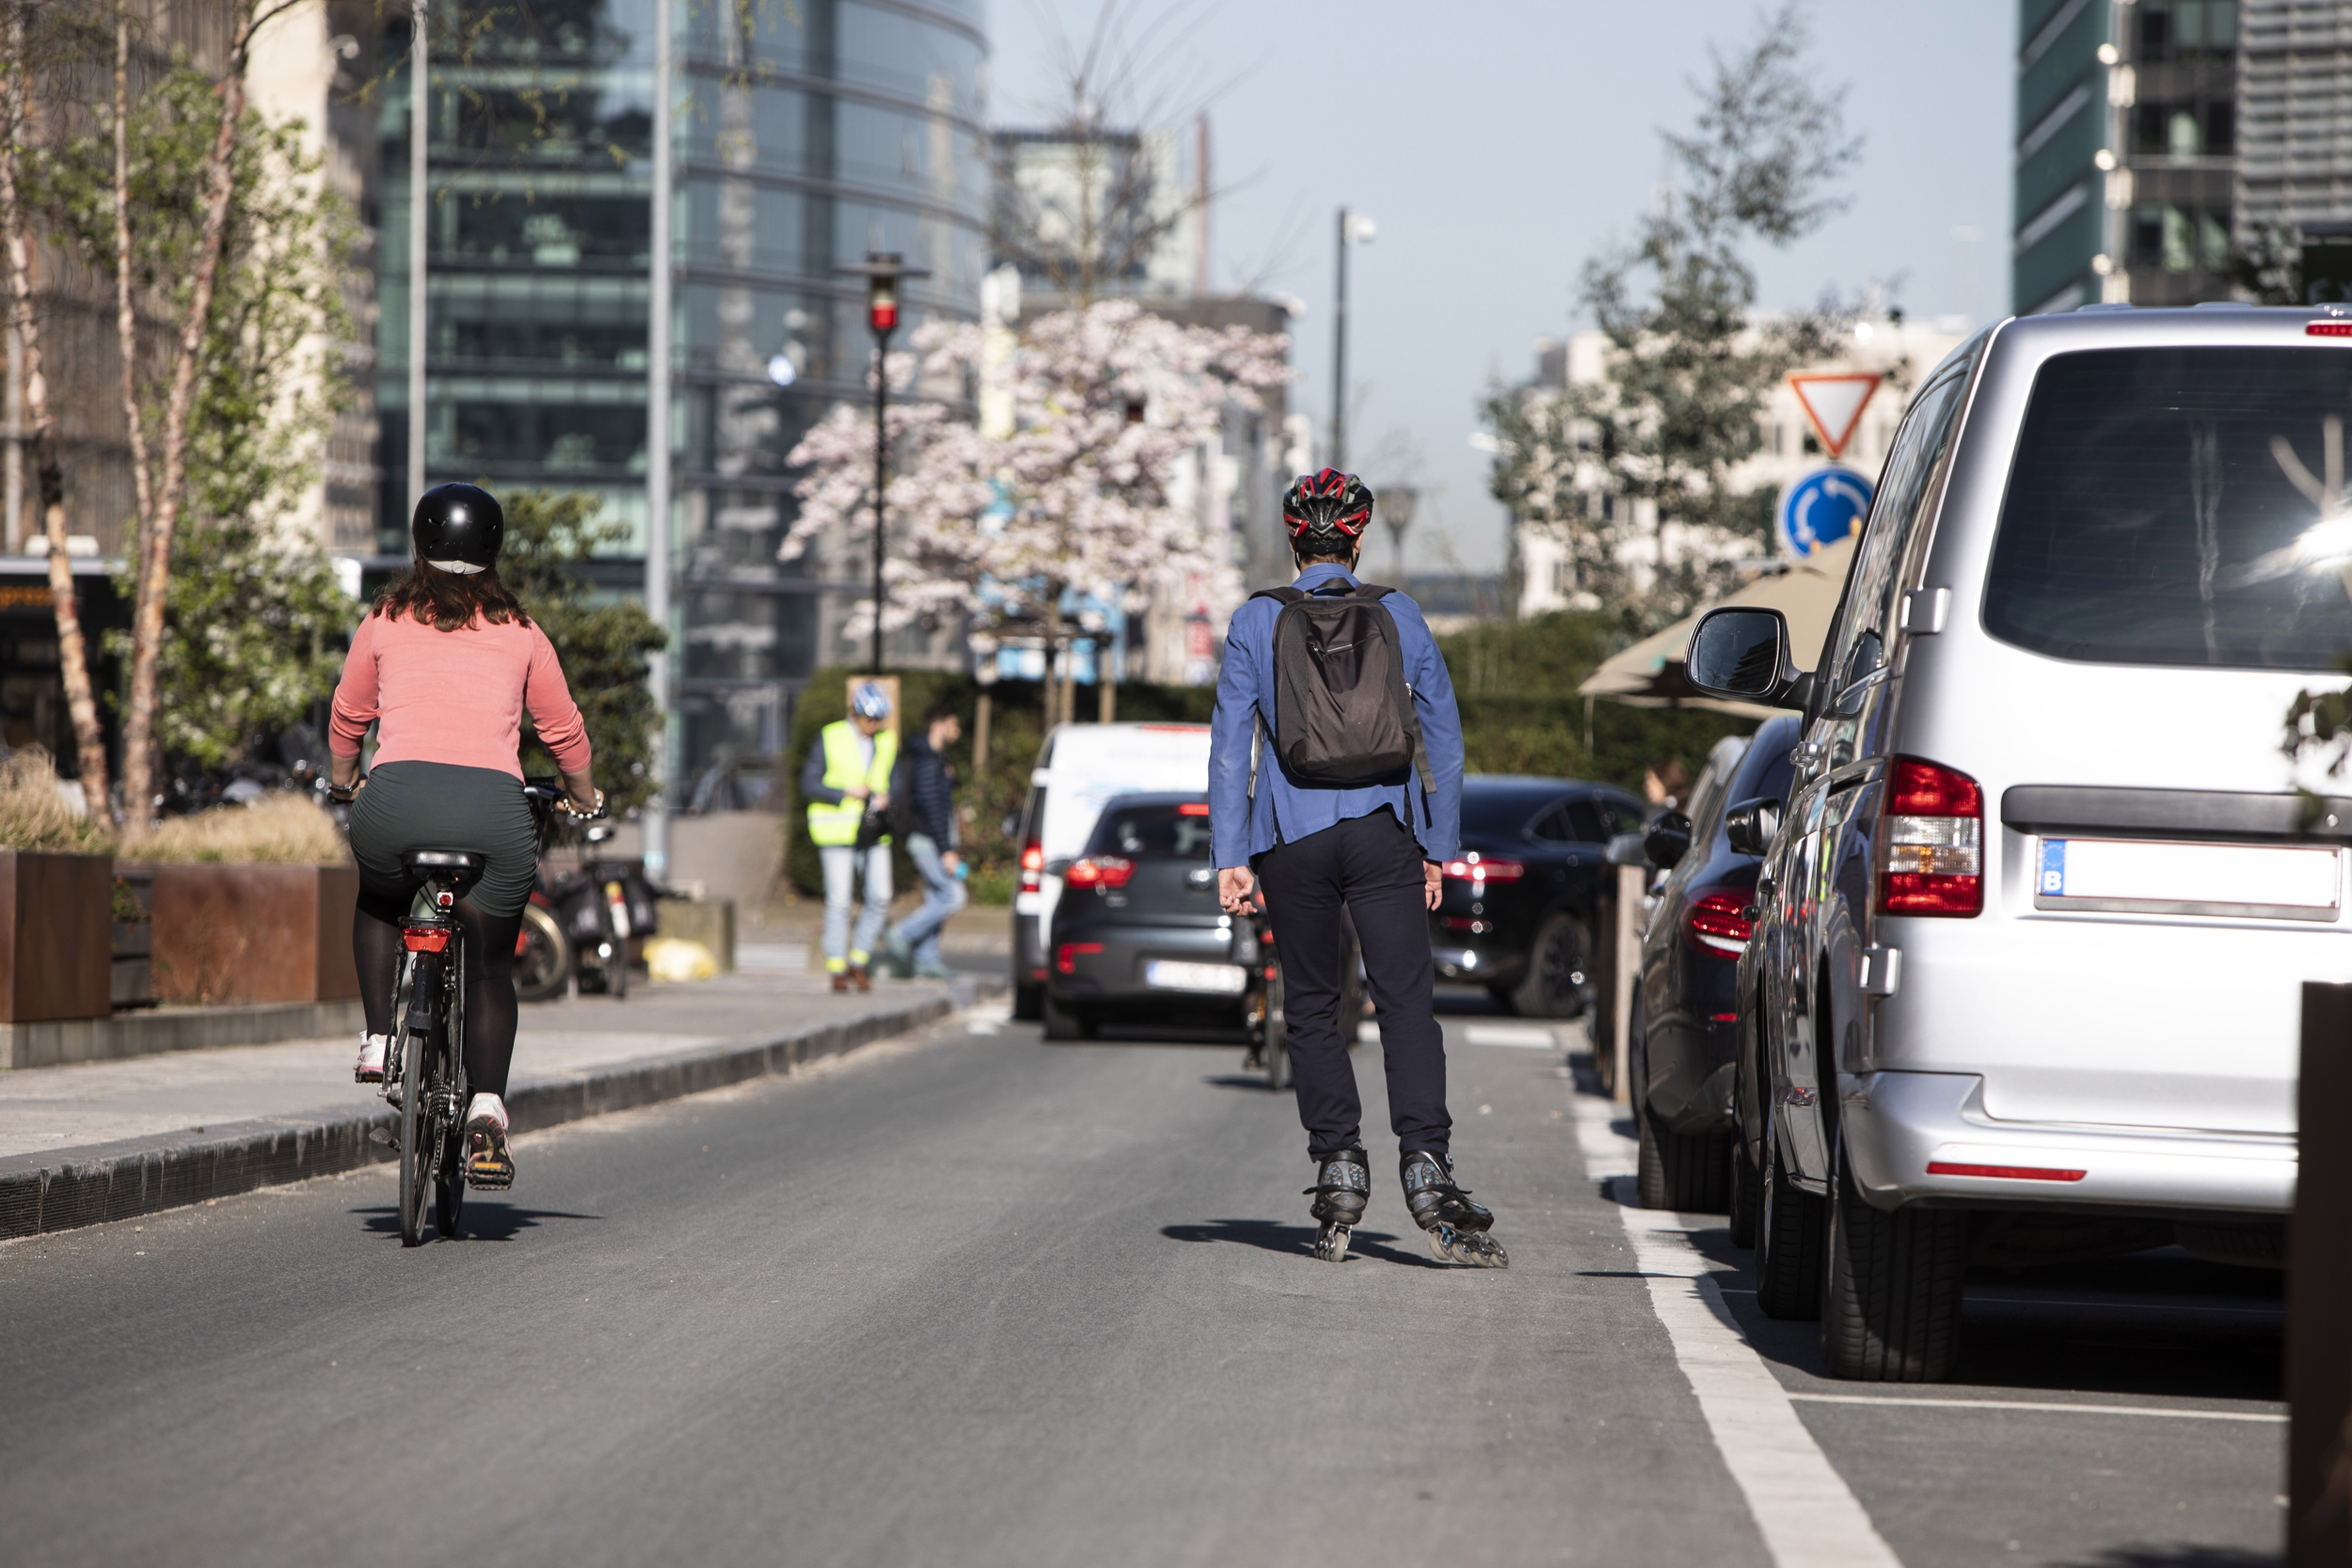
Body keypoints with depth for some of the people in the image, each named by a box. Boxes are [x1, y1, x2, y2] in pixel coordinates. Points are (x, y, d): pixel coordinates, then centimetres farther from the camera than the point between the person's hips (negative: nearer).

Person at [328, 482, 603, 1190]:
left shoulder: (385, 621, 15)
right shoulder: (518, 630, 15)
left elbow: (348, 717, 27)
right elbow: (563, 727, 24)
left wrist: (343, 781, 47)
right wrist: (584, 796, 43)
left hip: (398, 792, 0)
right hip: (493, 801, 0)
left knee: (379, 898, 34)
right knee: (490, 965, 14)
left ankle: (379, 1037, 19)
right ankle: (487, 1112, -2)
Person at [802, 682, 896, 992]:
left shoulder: (888, 741, 10)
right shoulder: (830, 738, -3)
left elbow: (895, 782, 15)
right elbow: (809, 784, -4)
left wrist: (886, 798, -8)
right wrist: (846, 793, -18)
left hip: (873, 831, 4)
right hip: (838, 831, -4)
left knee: (880, 898, -4)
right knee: (839, 900, -5)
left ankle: (858, 964, 10)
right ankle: (837, 970, 2)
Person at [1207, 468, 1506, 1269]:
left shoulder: (1256, 624, 2)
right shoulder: (1400, 617, 6)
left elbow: (1230, 743, -1)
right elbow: (1443, 737, 9)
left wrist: (1231, 857, 1)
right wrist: (1438, 846, 15)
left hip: (1292, 839, 0)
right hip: (1383, 831, 0)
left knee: (1313, 1009, 11)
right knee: (1406, 1001, -6)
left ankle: (1339, 1170, 5)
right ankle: (1426, 1167, -22)